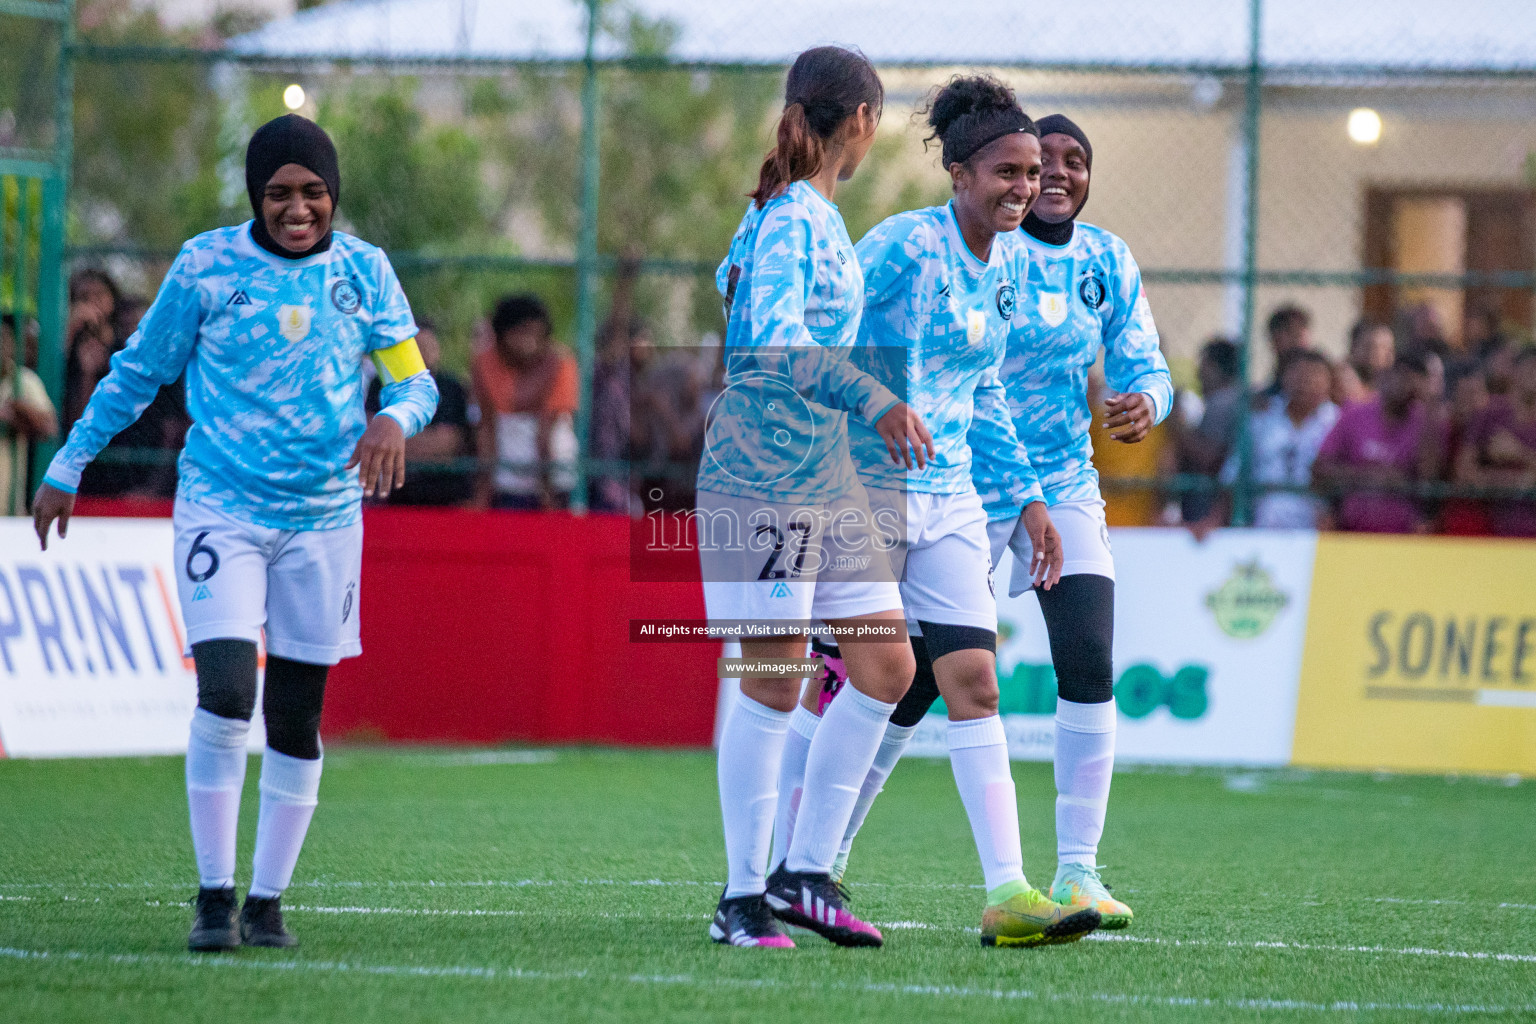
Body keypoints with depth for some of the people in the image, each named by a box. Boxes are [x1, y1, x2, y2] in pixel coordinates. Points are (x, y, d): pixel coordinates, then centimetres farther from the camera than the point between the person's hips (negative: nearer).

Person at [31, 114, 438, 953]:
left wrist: (395, 419, -19)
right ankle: (214, 895, -7)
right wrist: (68, 465, 11)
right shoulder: (206, 265, -3)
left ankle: (267, 901, 15)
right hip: (221, 506, -2)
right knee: (224, 696, -17)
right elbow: (138, 371, 8)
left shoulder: (363, 272, 2)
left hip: (324, 516, 2)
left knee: (296, 717, 4)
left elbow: (414, 378, 5)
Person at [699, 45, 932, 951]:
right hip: (763, 474, -10)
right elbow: (776, 340, -27)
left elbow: (733, 281, 31)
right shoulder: (791, 220, -14)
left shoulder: (815, 216, 15)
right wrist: (873, 399, -39)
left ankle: (806, 875, 10)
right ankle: (744, 898, 2)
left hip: (826, 471, 10)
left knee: (887, 668, 5)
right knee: (773, 682, -6)